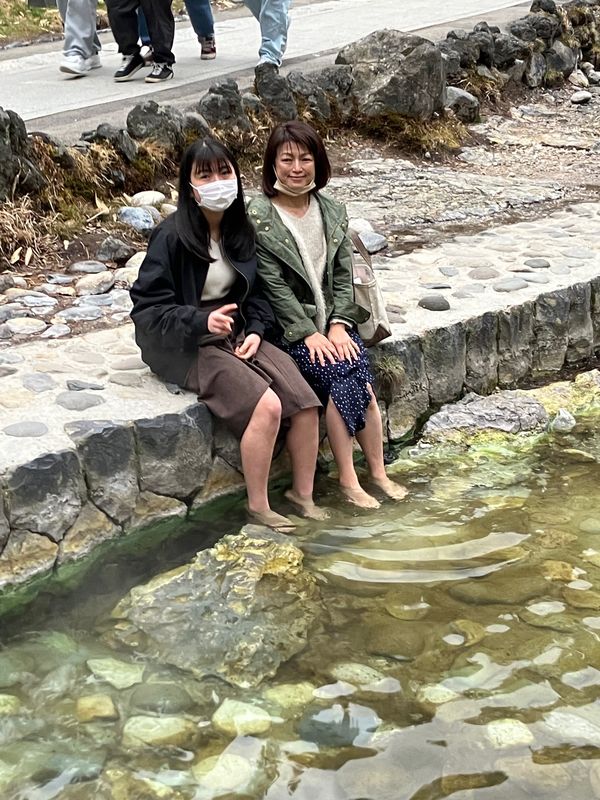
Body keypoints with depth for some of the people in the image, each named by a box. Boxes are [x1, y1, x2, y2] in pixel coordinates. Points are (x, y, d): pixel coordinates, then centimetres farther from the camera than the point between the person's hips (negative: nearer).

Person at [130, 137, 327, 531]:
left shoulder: (241, 231, 6)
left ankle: (303, 494, 6)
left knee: (305, 402, -13)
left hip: (237, 335, 6)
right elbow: (148, 309, -15)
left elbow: (256, 292, 15)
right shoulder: (172, 235, -14)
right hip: (186, 346, -6)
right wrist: (202, 321, -30)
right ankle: (258, 506, -9)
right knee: (266, 406, -26)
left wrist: (255, 330, -4)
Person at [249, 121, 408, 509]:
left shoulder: (332, 211, 7)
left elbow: (344, 274, 5)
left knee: (359, 378, -20)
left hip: (332, 320, 4)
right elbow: (274, 287, -13)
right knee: (338, 375, -25)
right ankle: (349, 480, -17)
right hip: (287, 325, -4)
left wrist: (339, 324, -8)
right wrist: (308, 333, -17)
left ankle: (378, 472, -11)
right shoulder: (259, 218, -10)